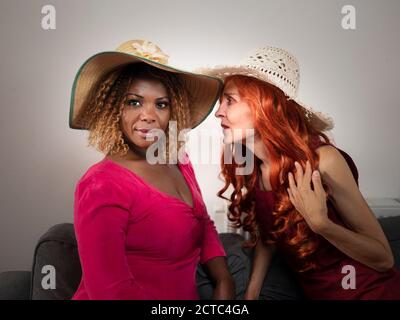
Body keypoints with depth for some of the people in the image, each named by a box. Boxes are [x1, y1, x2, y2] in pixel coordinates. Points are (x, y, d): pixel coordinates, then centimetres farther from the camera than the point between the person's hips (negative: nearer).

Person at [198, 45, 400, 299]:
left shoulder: (322, 159, -24)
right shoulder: (250, 169, -7)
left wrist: (319, 223, -32)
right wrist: (251, 292, -3)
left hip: (370, 291, -4)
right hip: (315, 293, 4)